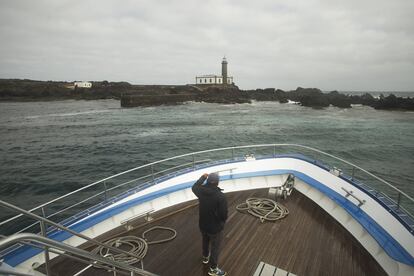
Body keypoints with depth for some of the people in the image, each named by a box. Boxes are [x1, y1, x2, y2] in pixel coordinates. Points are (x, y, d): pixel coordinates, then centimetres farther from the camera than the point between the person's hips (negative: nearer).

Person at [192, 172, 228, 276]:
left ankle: (205, 257, 57)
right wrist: (223, 221, -1)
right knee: (215, 247, 16)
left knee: (205, 241, 31)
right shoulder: (221, 196, -29)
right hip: (215, 227, -5)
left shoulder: (201, 191, -15)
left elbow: (194, 187, 10)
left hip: (202, 224, 6)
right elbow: (223, 214, -25)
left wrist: (203, 177, 18)